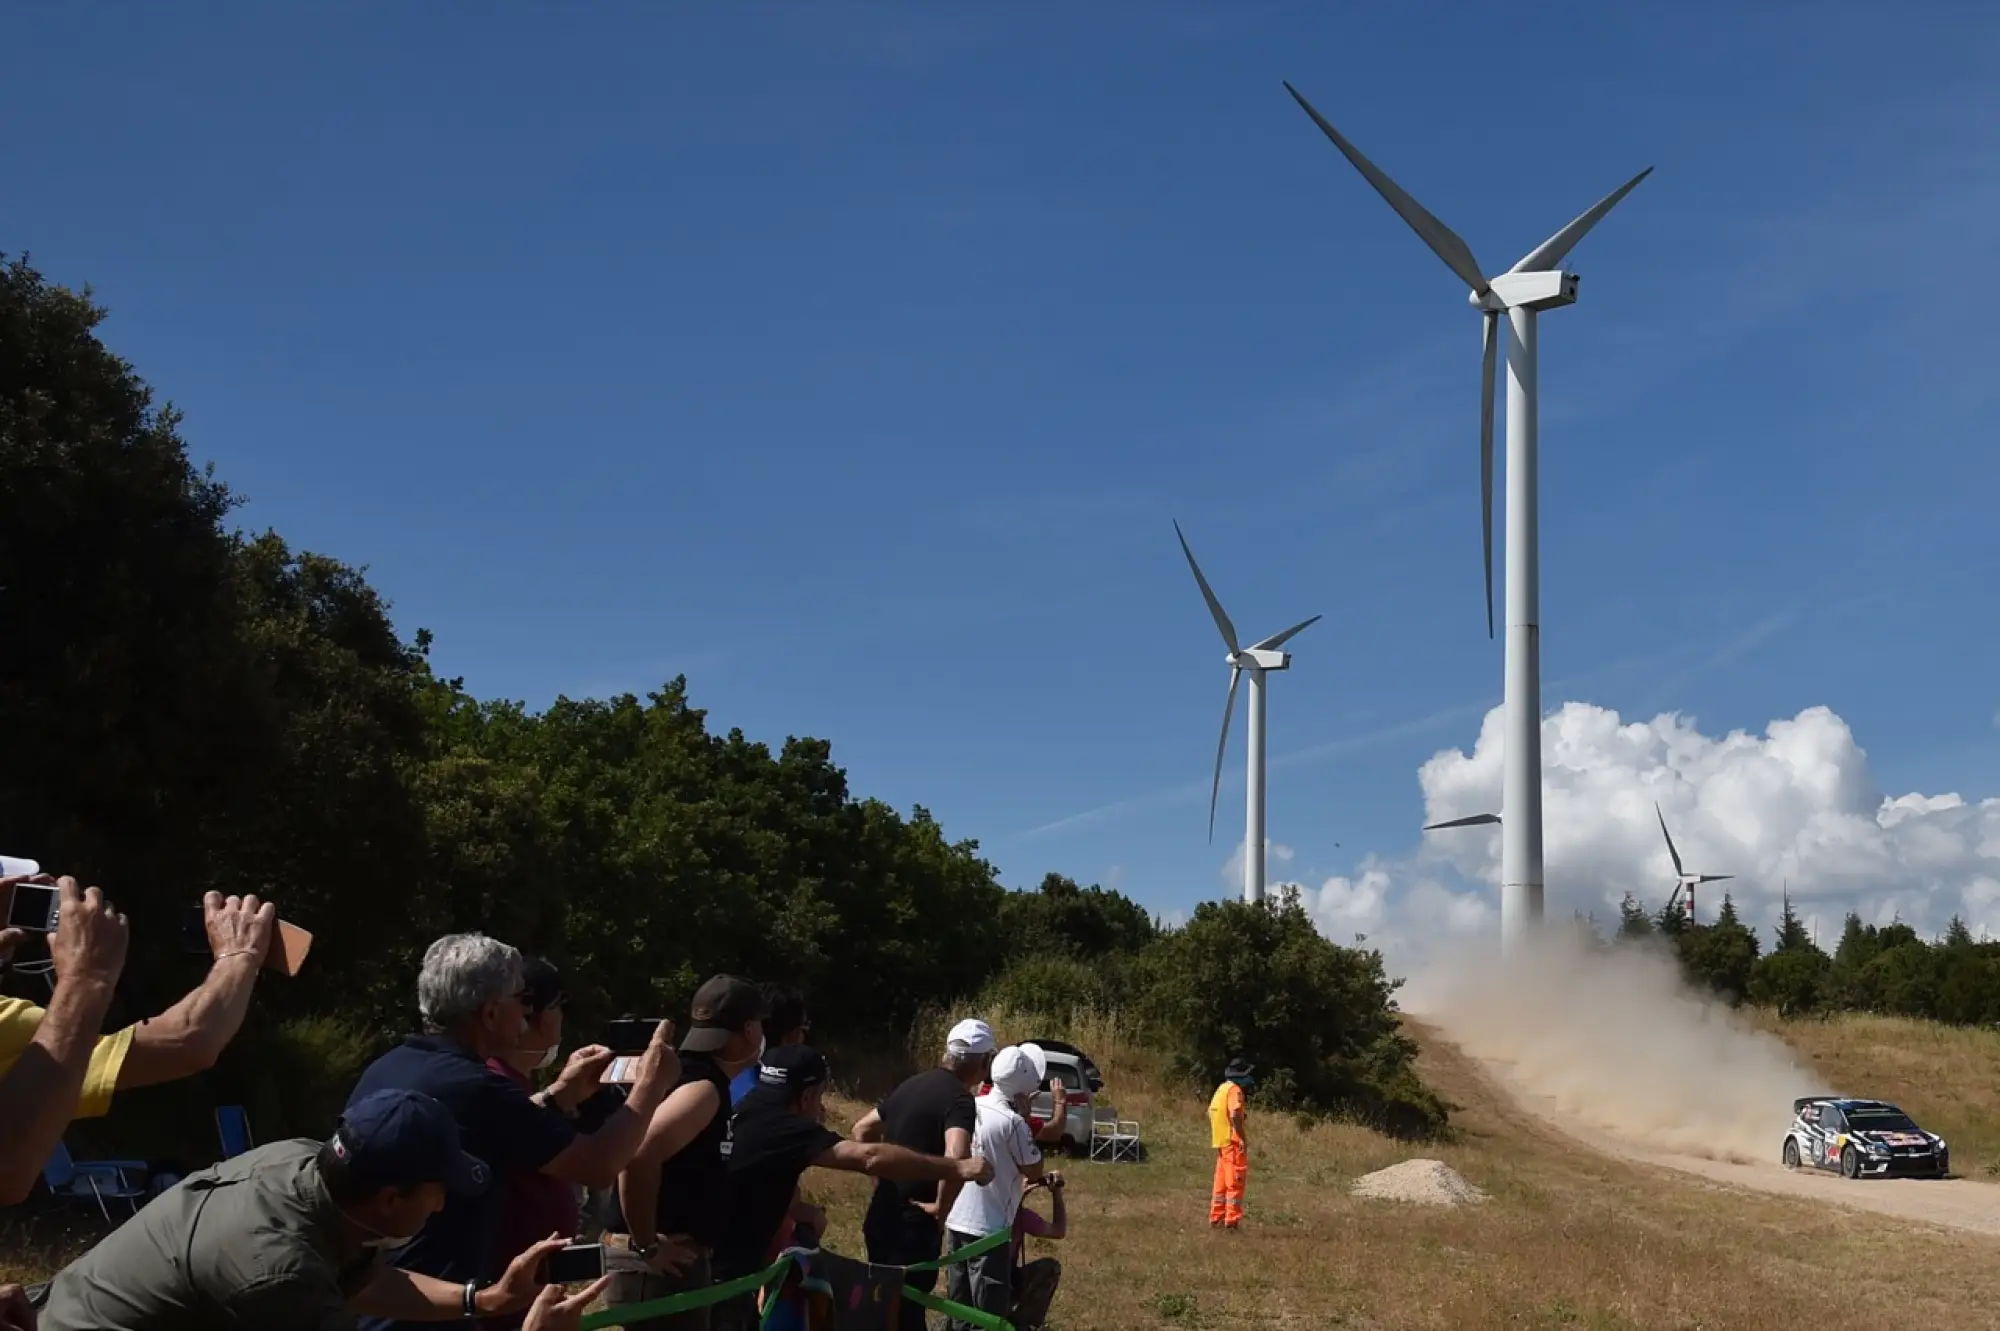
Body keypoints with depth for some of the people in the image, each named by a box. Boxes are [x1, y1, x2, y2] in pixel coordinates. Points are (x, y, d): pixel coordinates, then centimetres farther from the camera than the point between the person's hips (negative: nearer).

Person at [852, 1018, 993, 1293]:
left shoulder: (911, 1085, 11)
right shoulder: (960, 1099, -15)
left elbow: (862, 1131, 22)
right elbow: (956, 1158, -34)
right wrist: (941, 1208, -20)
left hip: (880, 1220, 8)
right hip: (913, 1228, -8)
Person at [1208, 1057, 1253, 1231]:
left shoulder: (1222, 1088, 15)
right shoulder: (1235, 1090, -12)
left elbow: (1211, 1112, 19)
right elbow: (1235, 1115, -24)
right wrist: (1243, 1139, -21)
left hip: (1221, 1142, 9)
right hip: (1233, 1142, -9)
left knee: (1221, 1183, 14)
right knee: (1235, 1183, -5)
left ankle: (1216, 1219, 17)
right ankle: (1232, 1221, -7)